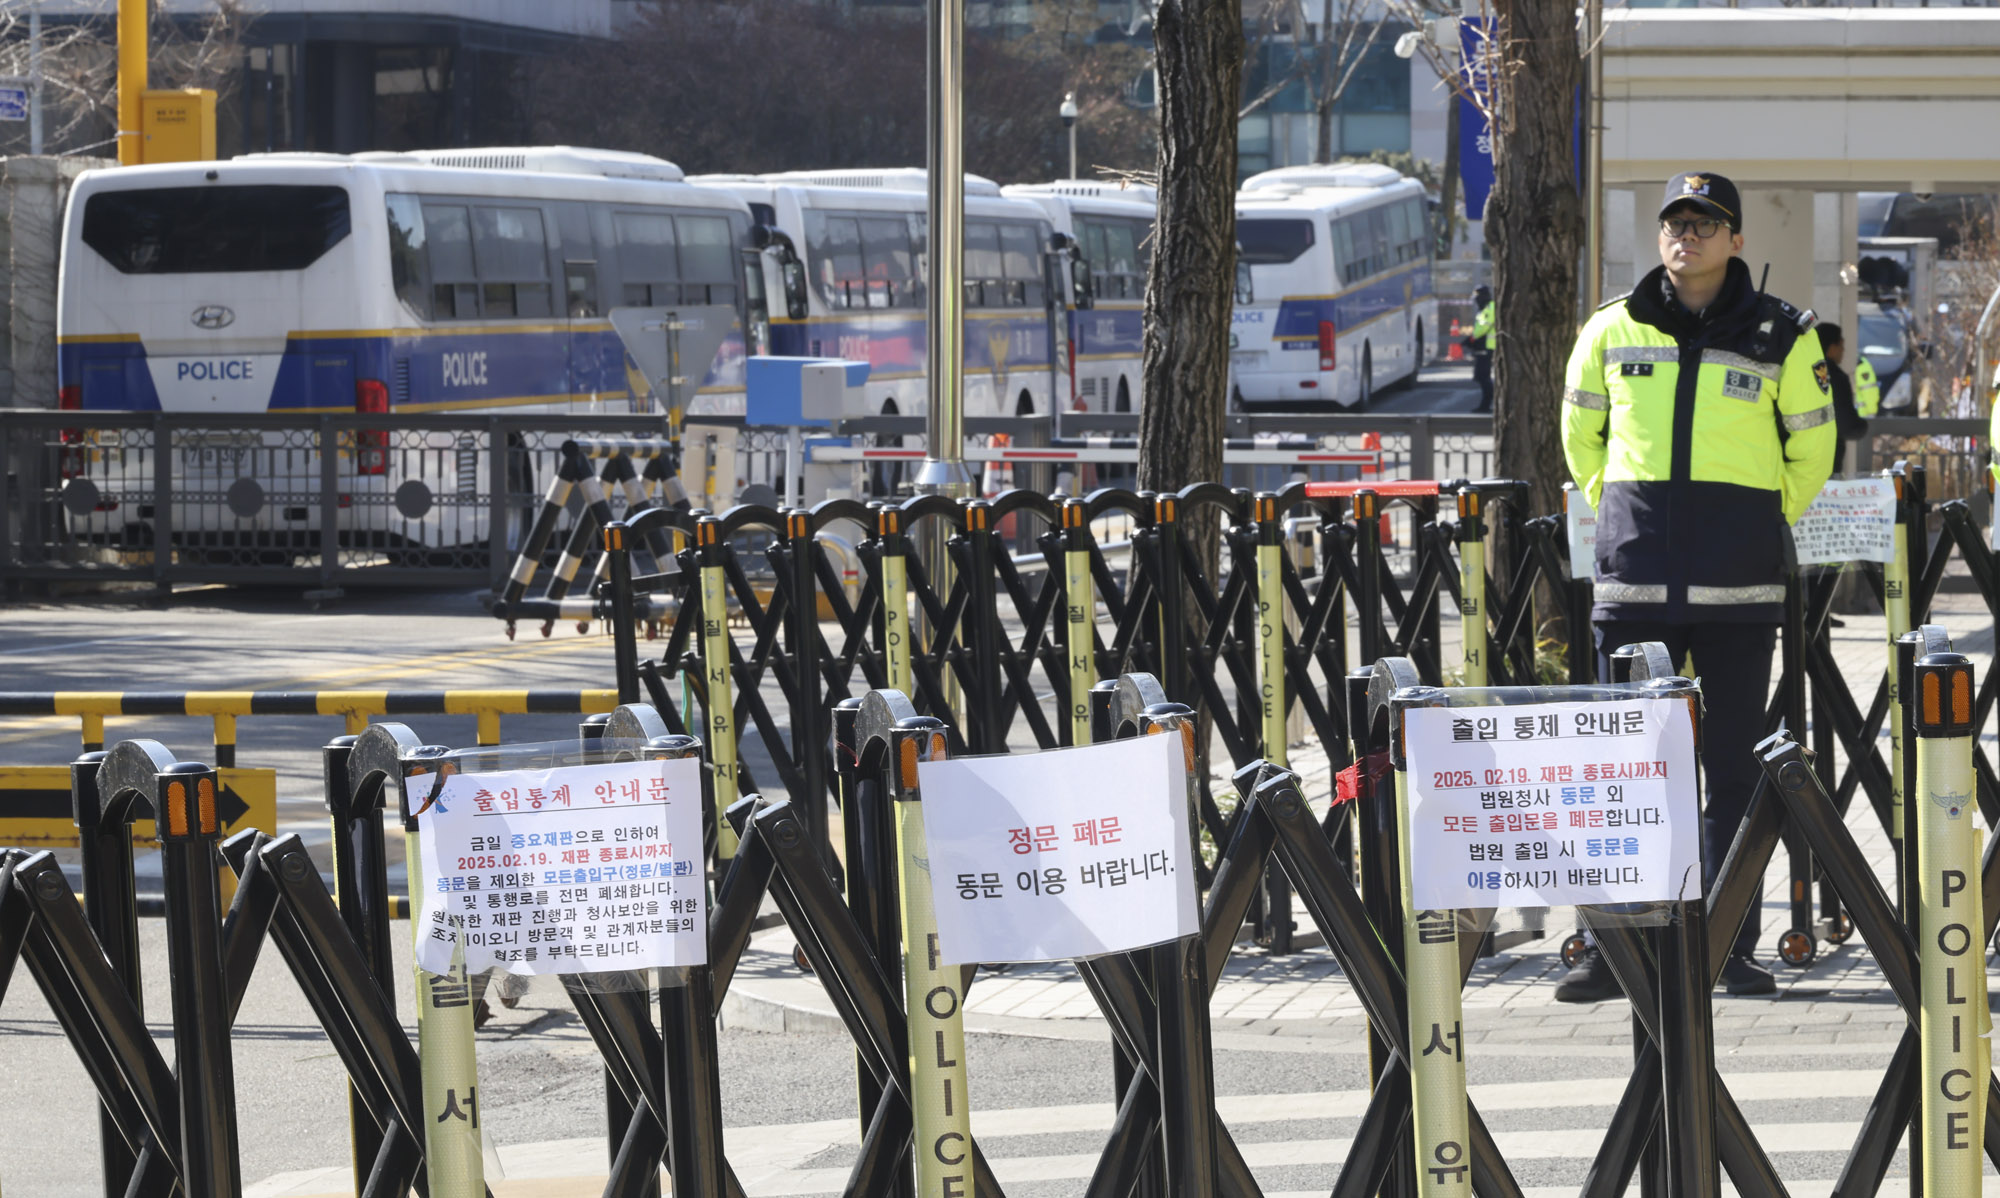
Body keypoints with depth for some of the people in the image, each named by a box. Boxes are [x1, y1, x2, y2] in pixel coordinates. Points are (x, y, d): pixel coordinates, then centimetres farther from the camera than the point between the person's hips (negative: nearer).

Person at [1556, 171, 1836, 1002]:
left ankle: (1733, 947, 7)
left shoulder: (1780, 338, 2)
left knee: (1735, 768, 2)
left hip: (1738, 588, -1)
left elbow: (1811, 451, 14)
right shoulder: (1612, 331, 6)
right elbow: (1581, 434, 21)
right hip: (1636, 581, 1)